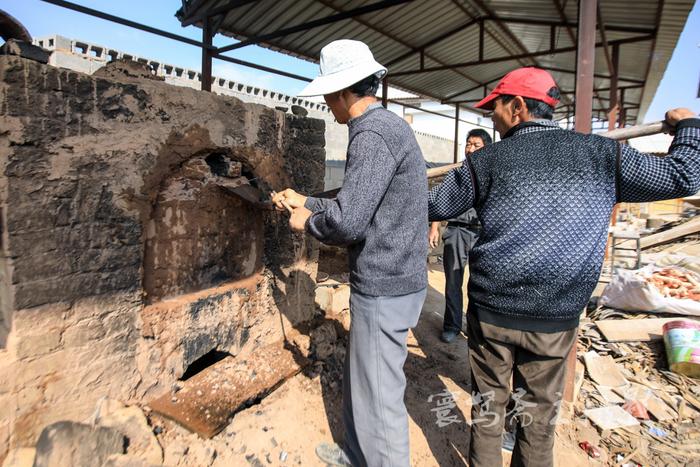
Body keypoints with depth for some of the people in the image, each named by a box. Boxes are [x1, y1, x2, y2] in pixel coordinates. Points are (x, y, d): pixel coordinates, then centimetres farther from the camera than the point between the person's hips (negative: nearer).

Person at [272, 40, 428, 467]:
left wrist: (308, 221, -6)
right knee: (359, 381, 24)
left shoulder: (372, 134, -19)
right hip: (392, 280, 11)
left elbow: (347, 222, -27)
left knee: (379, 396, 6)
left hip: (384, 290, -11)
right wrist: (305, 201, 24)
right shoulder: (388, 126, 14)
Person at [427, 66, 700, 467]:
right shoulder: (601, 154, -1)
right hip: (556, 319, 2)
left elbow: (435, 207, 3)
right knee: (540, 412, 20)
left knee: (488, 405, 18)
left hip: (492, 312, -1)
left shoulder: (487, 160, -7)